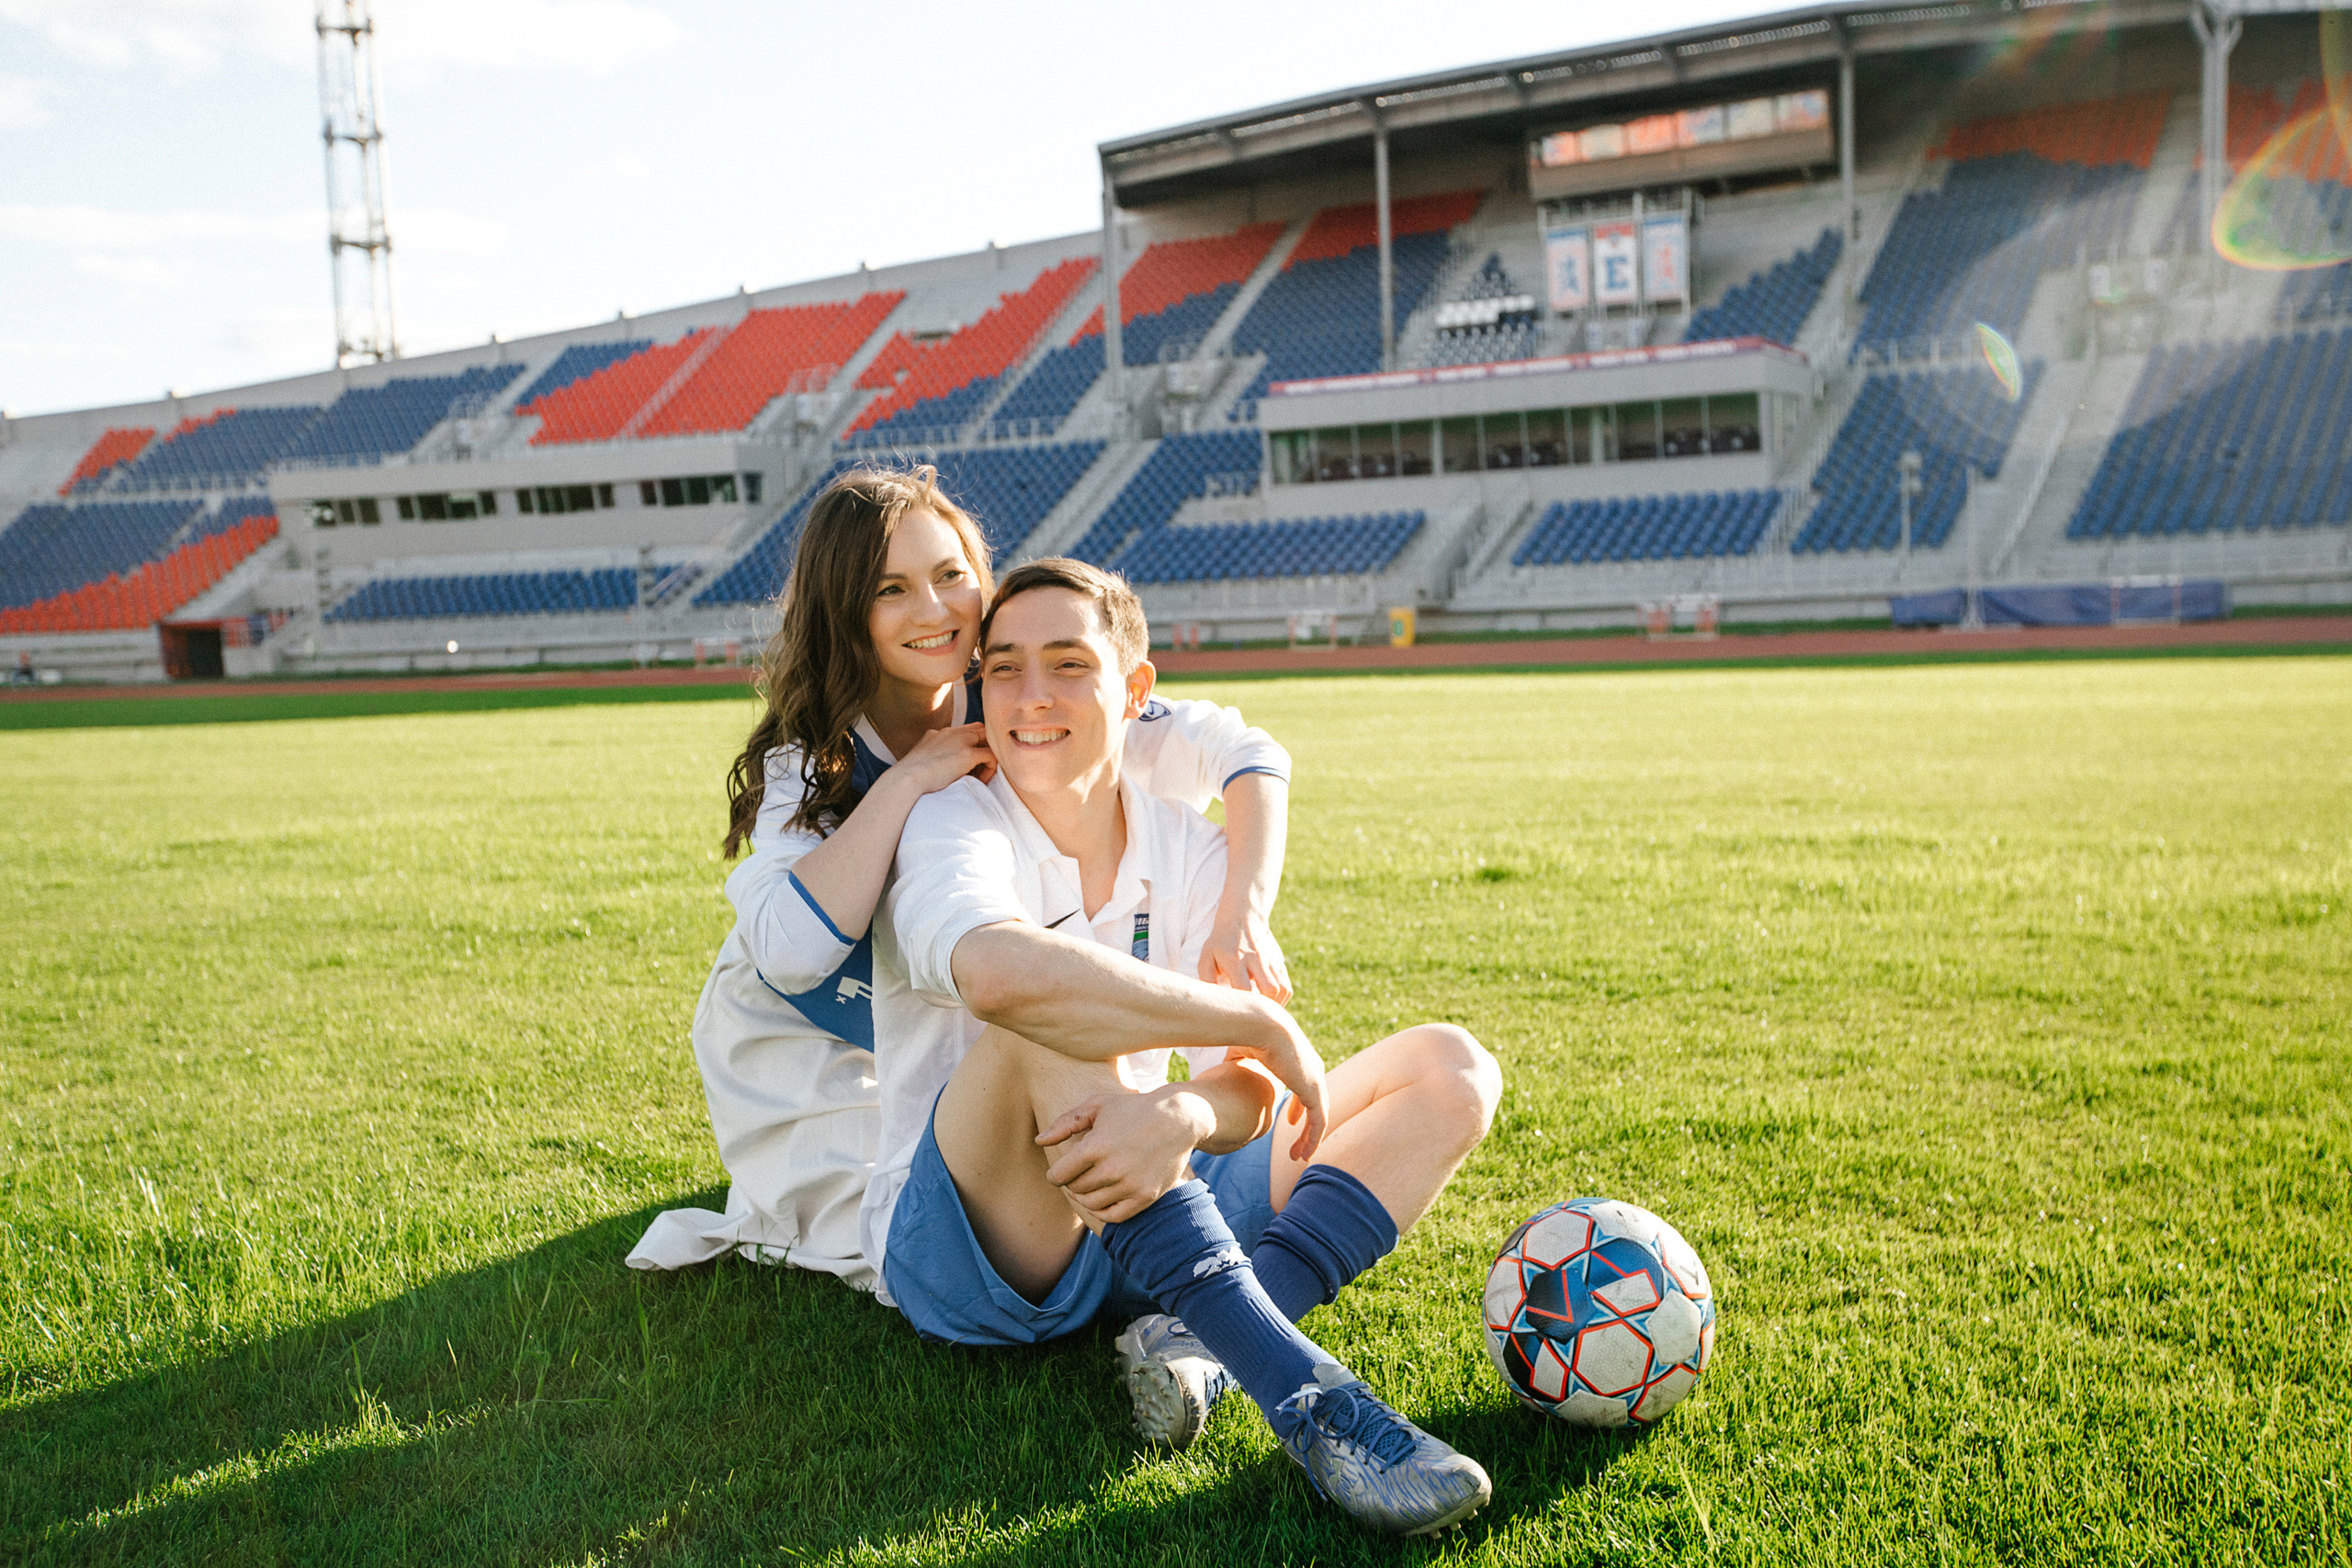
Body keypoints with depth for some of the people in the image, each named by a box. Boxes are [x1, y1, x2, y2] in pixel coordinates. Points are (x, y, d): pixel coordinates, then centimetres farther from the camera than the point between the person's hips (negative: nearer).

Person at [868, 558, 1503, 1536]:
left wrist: (1180, 1115, -36)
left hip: (1147, 1226, 6)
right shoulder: (954, 824, -12)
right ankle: (1300, 1390, -37)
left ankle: (1200, 1342, -26)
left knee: (1450, 1070, -3)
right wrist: (1265, 1024, -31)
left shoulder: (1189, 851, 3)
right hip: (964, 1252, -5)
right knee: (1048, 1027, -35)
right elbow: (996, 969, -39)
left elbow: (1251, 1094, -11)